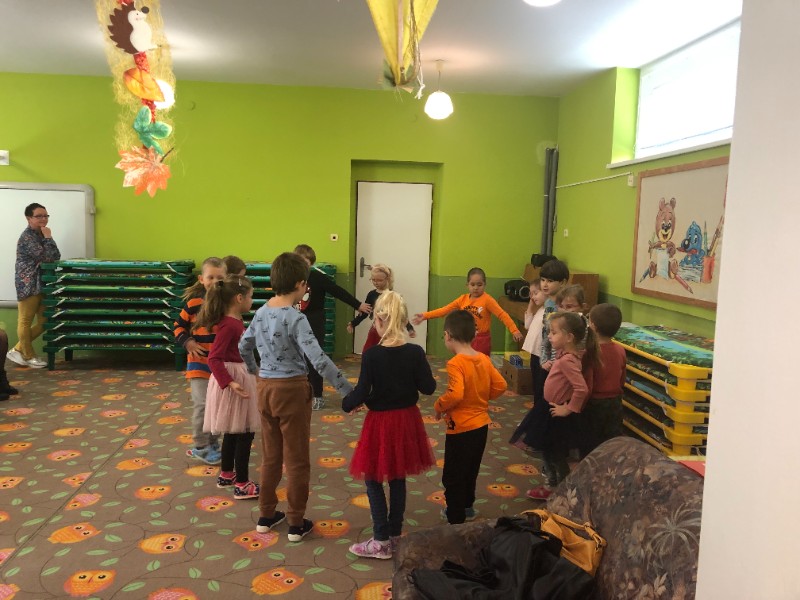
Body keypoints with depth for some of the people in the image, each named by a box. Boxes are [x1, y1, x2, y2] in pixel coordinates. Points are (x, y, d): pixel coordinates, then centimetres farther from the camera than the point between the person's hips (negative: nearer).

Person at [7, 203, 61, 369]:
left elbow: (56, 257, 12)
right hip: (28, 285, -10)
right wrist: (48, 238, -12)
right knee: (25, 321, 3)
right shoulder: (27, 237, -14)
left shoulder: (40, 235, 15)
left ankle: (17, 350, 21)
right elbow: (47, 258, -20)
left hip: (41, 284, 10)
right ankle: (29, 356, 12)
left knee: (44, 322, 10)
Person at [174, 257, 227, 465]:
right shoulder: (193, 302, -8)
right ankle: (201, 446, 8)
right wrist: (187, 342, -12)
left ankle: (213, 441, 30)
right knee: (202, 404, -7)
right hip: (199, 361, -3)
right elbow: (179, 325, 3)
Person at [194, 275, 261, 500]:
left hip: (240, 376, 10)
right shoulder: (229, 325, -22)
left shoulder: (234, 321, 7)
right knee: (245, 433, -2)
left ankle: (226, 474, 34)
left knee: (234, 431, 20)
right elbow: (214, 358, -26)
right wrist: (230, 382, -31)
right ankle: (242, 485, 7)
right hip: (235, 379, -10)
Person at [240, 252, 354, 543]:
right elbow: (319, 360, -28)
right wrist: (348, 392, -24)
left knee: (270, 456, 19)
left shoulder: (261, 312, 2)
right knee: (296, 460, 7)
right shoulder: (296, 318, -21)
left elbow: (243, 347, 16)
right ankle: (296, 524, 18)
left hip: (265, 388, 7)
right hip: (291, 390, -7)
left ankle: (266, 516, 31)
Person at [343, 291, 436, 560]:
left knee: (373, 479, 11)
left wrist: (346, 404, 3)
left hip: (380, 422, -4)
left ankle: (382, 541, 13)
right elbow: (429, 387, -5)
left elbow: (361, 393, -16)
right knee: (398, 478, 19)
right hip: (407, 420, 4)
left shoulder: (371, 355, -18)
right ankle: (395, 533, 31)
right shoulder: (415, 352, -10)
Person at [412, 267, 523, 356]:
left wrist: (514, 331, -28)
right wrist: (425, 315, -6)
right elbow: (445, 310, 1)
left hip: (482, 340, -4)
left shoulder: (487, 300, -10)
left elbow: (502, 315, -16)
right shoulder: (463, 299, 3)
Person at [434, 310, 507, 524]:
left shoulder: (455, 363, -23)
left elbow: (455, 394, -32)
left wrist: (439, 406, -15)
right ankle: (466, 507, 44)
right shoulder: (484, 359, -1)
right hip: (481, 424, 8)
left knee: (453, 477, 7)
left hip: (461, 429, -8)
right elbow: (500, 385, 2)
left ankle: (456, 520, 14)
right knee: (470, 471, 26)